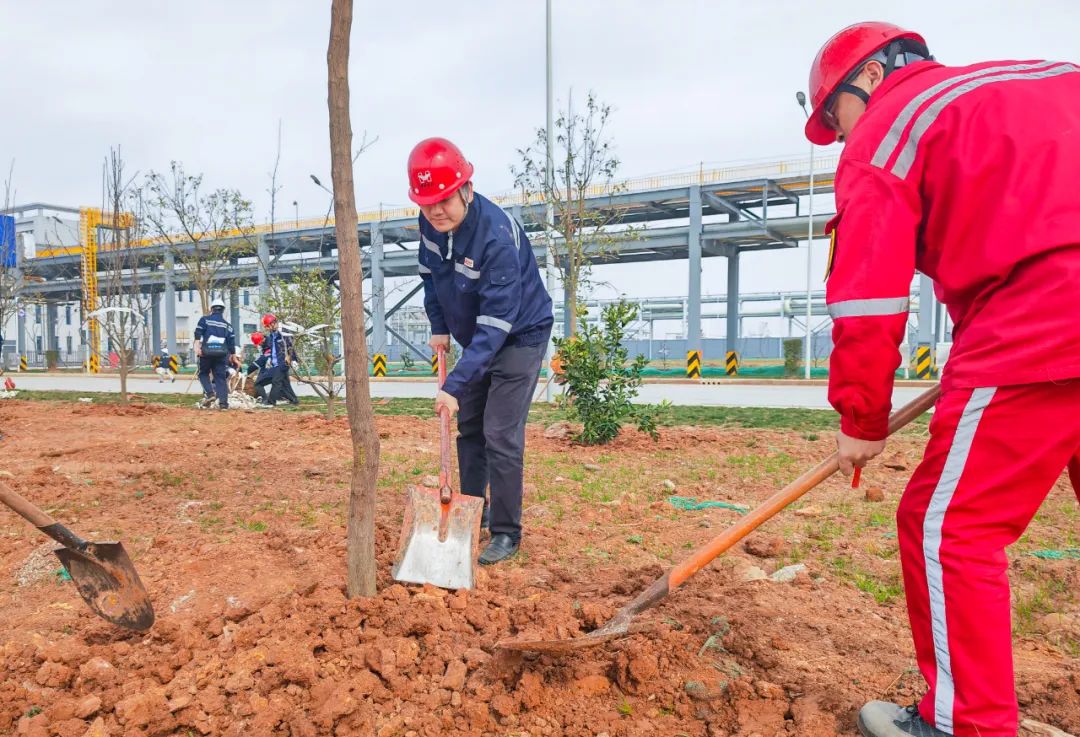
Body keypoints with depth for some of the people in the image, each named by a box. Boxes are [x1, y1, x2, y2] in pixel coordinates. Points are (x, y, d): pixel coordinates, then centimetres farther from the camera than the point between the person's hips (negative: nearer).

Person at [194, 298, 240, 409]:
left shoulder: (204, 319, 9)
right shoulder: (227, 325, 16)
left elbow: (198, 335, -6)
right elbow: (232, 343, 12)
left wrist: (197, 347, -13)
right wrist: (234, 358, 18)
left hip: (206, 352, -2)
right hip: (222, 353, 2)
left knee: (203, 373, 17)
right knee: (221, 377, 4)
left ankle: (209, 393, -5)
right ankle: (223, 402, -5)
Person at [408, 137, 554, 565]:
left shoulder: (497, 237, -34)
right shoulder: (431, 223, -11)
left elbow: (497, 323, -36)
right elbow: (430, 274, 10)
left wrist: (455, 385, -39)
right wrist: (439, 327, 1)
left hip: (520, 335, -8)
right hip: (476, 337, 8)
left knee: (500, 436, -11)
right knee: (468, 428, 14)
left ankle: (506, 534, 3)